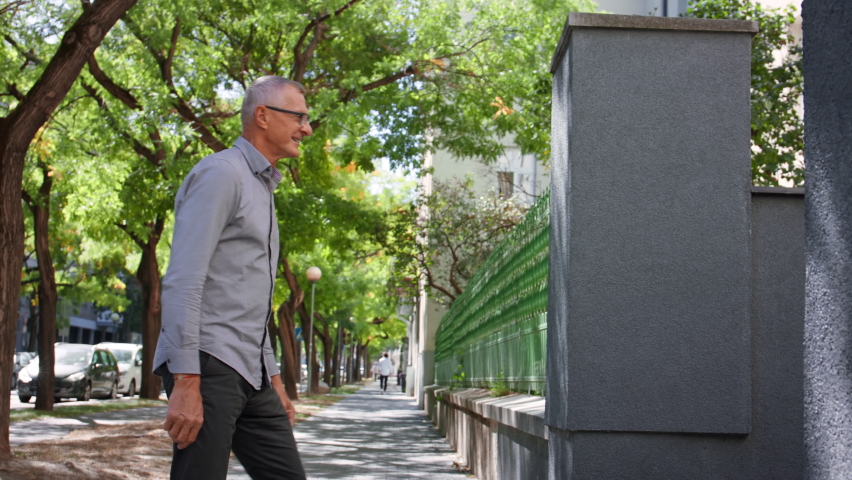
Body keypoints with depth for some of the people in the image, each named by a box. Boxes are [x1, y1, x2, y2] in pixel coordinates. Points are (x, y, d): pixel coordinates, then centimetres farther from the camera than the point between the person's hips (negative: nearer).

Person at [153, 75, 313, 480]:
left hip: (249, 372, 9)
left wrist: (273, 377, 24)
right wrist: (185, 382, -23)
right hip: (208, 366, -9)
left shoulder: (262, 187, 23)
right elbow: (183, 281, -16)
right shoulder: (221, 173, -6)